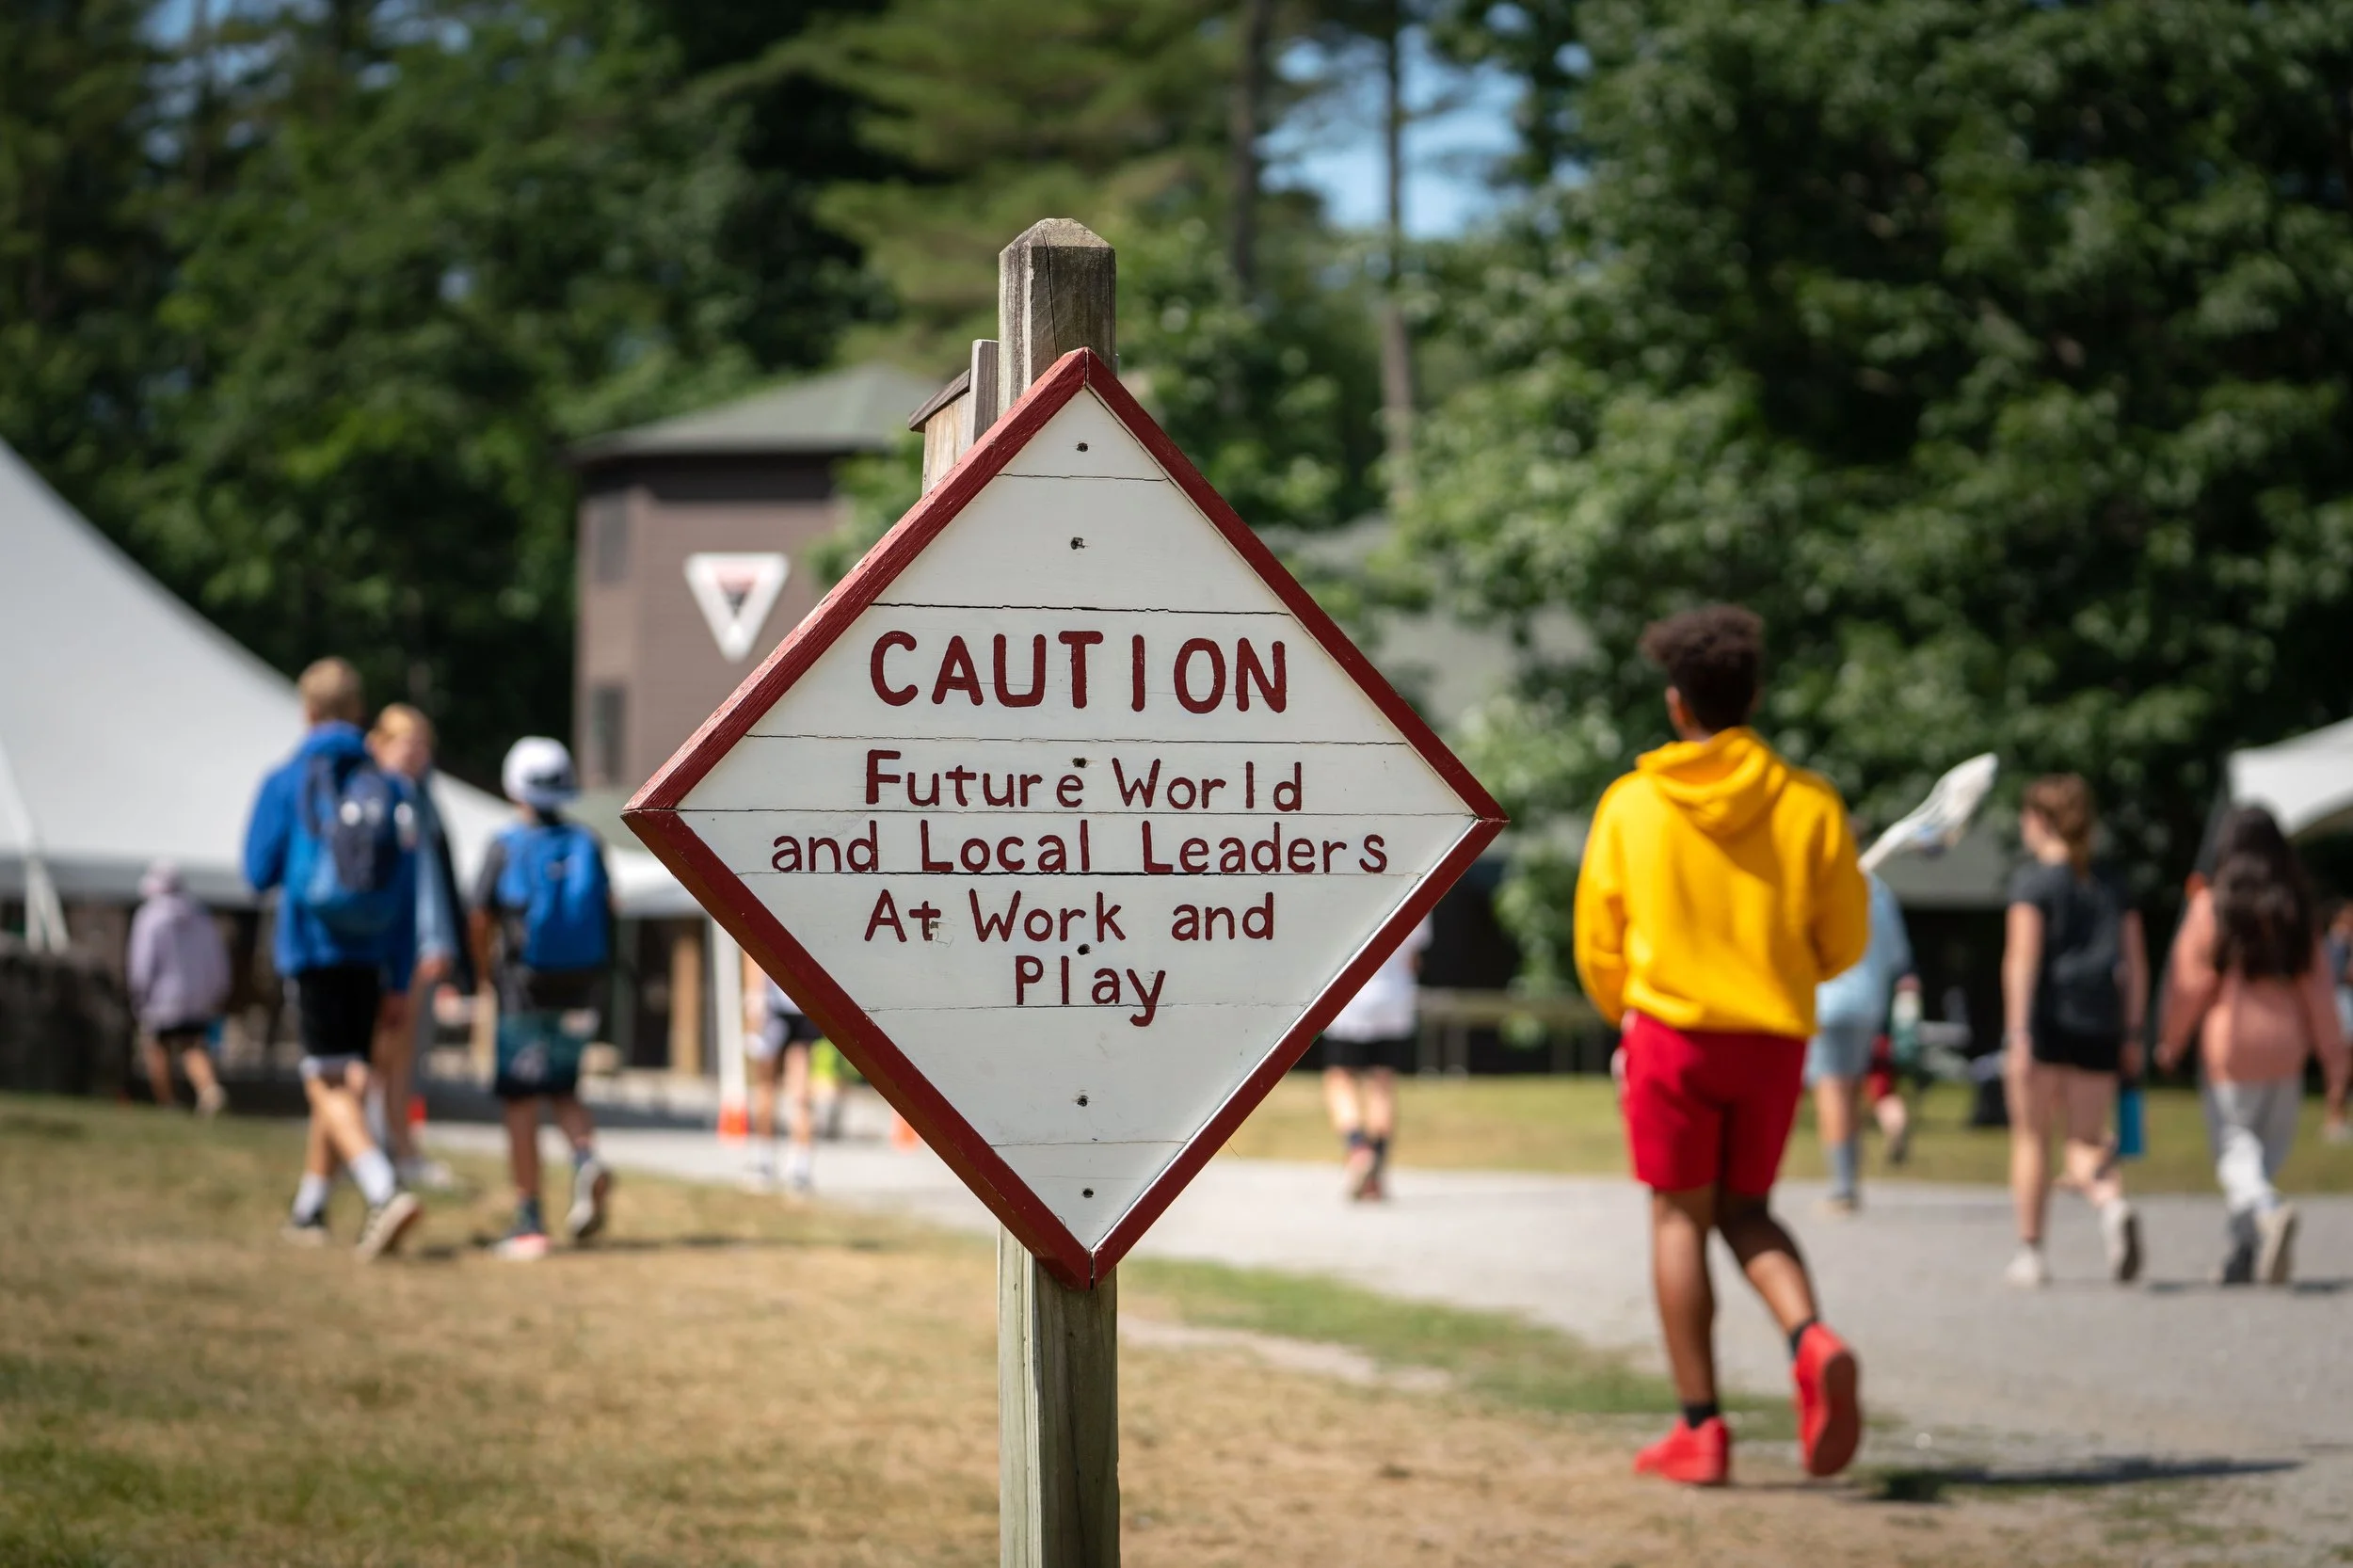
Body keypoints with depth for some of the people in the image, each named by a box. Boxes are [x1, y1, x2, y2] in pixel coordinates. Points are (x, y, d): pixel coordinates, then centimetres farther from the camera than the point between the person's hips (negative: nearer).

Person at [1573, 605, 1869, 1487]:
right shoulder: (1808, 803, -1)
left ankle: (1700, 1430, 2)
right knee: (1746, 1209, 16)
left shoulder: (1630, 804, -2)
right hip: (1775, 1038, 2)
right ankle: (1811, 1340, -12)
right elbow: (1844, 941, 4)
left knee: (1681, 1218, 5)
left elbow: (1597, 946, 5)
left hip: (1672, 1027, -2)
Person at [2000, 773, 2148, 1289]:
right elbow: (2135, 964, 11)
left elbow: (2022, 959, -12)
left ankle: (2030, 1252, 11)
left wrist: (2018, 1034, -15)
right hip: (2100, 1026, 4)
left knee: (2032, 1136, 9)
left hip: (2045, 1019, -4)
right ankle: (2113, 1205, -24)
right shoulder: (2110, 885, 12)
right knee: (2085, 1142, 6)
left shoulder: (2033, 879, -4)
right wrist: (2131, 1034, 16)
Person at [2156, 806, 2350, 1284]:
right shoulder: (2298, 913, 2)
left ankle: (2269, 1209, -31)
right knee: (2271, 1145, 14)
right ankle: (2244, 1249, 15)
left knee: (2235, 1146, -2)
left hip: (2229, 1041, -4)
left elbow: (2190, 981, -4)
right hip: (2284, 1046, 4)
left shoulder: (2211, 906, -7)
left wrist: (2169, 1042, 10)